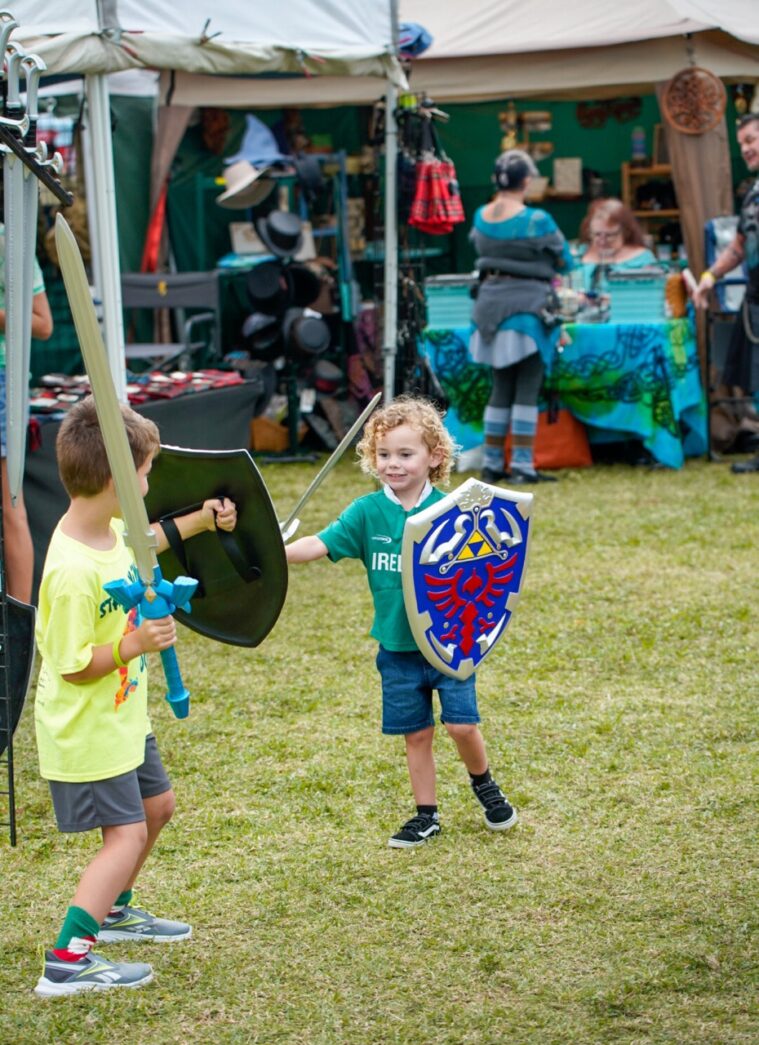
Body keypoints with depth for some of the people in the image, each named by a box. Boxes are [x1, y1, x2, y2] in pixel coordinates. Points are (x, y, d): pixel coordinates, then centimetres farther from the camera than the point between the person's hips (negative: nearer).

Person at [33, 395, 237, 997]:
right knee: (126, 833, -10)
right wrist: (133, 645, -31)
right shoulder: (73, 571, -33)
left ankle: (113, 912, 42)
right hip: (86, 728, -10)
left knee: (157, 805, 23)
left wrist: (199, 521, 18)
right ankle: (67, 962, -9)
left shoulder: (109, 529, -5)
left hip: (122, 716, 10)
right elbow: (73, 666, -26)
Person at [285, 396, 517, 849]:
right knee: (416, 734, 10)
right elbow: (319, 544, -14)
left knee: (462, 723, -5)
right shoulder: (367, 513, -5)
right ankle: (427, 816, 25)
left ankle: (484, 785, 26)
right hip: (398, 647, 2)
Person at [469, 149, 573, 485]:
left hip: (491, 304, 6)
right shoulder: (536, 220, -13)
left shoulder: (480, 218, 3)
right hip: (528, 307, -6)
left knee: (501, 387, 14)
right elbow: (564, 261, -1)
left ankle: (492, 464, 16)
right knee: (527, 389, -1)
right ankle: (522, 464, -3)